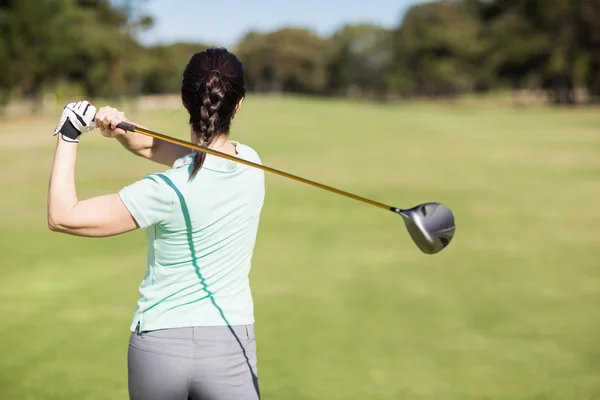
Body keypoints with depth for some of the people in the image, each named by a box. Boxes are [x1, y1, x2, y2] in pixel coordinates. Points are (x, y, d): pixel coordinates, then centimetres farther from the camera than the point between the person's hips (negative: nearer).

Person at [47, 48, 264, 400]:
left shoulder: (169, 192, -17)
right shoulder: (250, 164, -2)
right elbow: (155, 147, 8)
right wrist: (124, 130, -11)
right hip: (228, 348, 2)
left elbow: (63, 216, -11)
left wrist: (69, 137, -5)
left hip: (160, 346, -2)